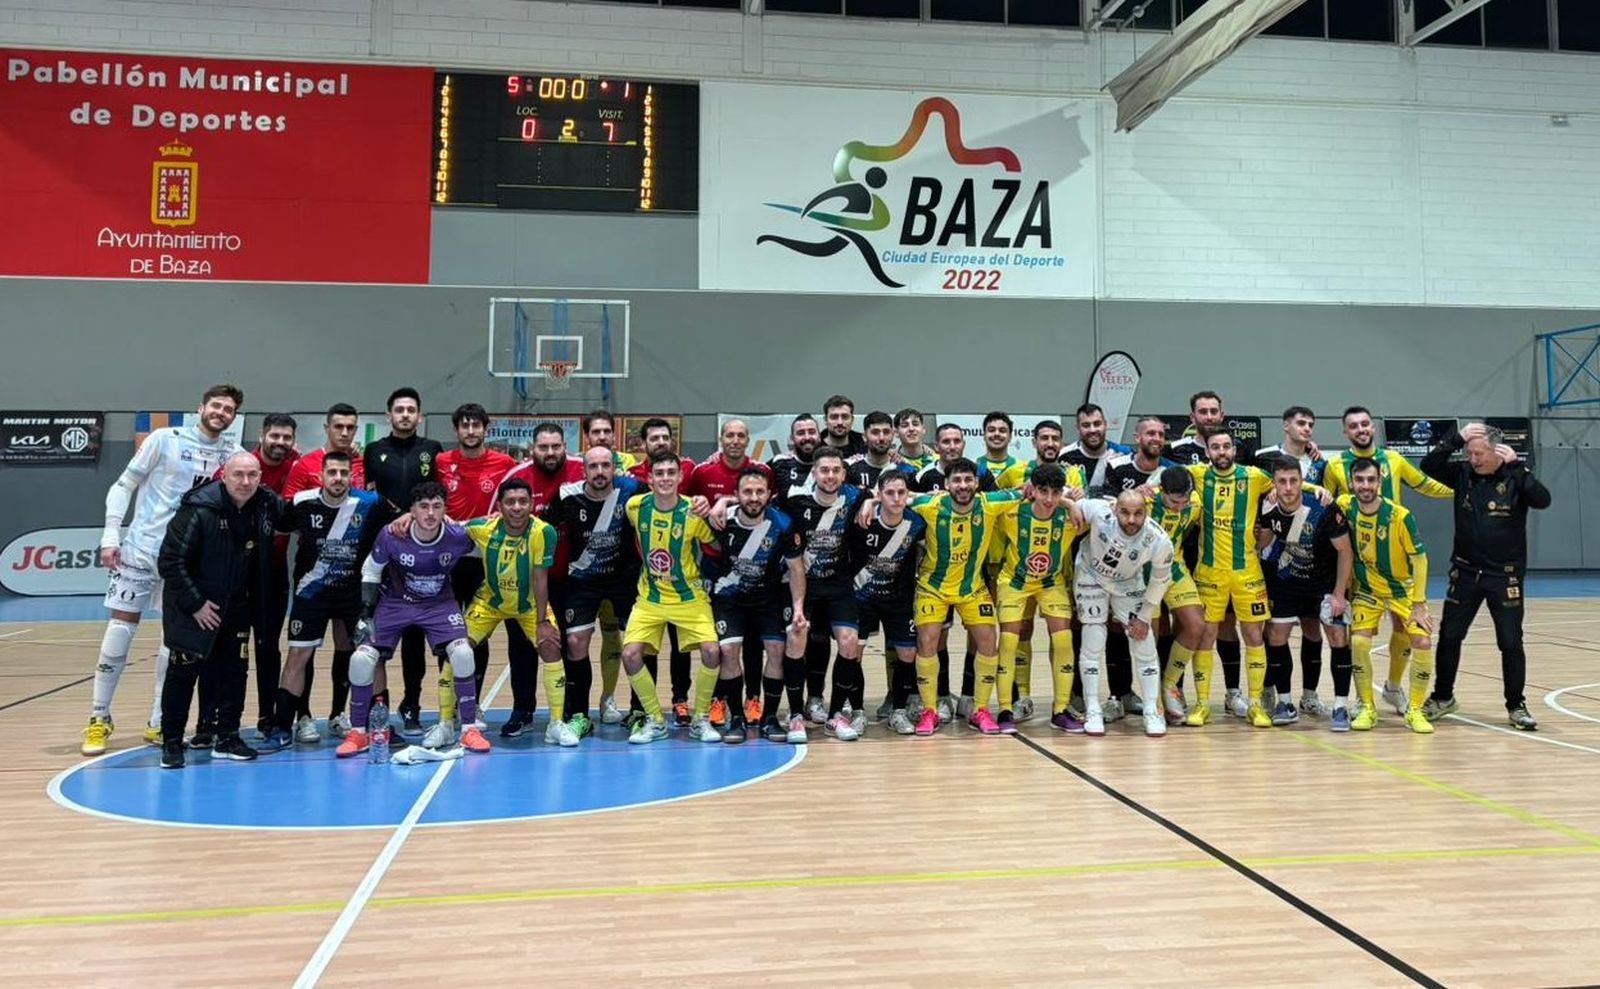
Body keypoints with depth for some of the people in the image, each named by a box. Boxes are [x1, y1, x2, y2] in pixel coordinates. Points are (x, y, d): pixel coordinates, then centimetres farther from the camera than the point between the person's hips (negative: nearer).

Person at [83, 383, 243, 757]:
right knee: (119, 631, -1)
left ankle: (158, 723, 15)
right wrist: (110, 536, -7)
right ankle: (99, 719, 14)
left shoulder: (232, 453, 2)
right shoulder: (165, 439, -5)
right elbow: (124, 485, -1)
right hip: (141, 548, -2)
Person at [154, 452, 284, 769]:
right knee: (184, 673, 2)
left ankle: (227, 737, 19)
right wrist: (194, 604, -19)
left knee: (235, 672, 8)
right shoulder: (199, 510, -22)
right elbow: (170, 561, -20)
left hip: (237, 609, 5)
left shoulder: (267, 505, -5)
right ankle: (171, 742, 14)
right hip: (193, 609, -5)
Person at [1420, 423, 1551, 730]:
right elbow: (1428, 466, -9)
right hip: (1466, 572, 3)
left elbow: (1543, 500, -22)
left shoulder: (1516, 477, -7)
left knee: (1511, 643, 2)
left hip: (1505, 576, -3)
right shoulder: (1463, 474, 1)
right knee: (1449, 636, 7)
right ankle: (1443, 697, 21)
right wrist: (1456, 440, -15)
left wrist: (1515, 466, -27)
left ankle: (1516, 706, 16)